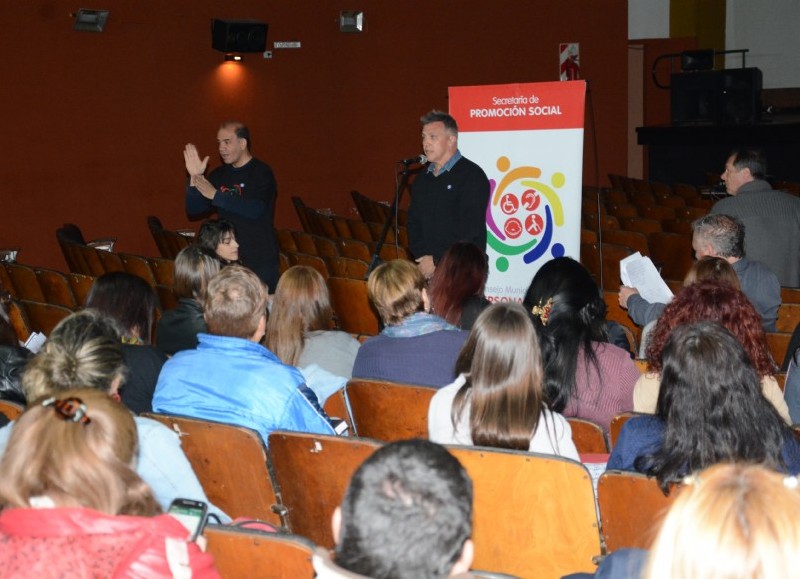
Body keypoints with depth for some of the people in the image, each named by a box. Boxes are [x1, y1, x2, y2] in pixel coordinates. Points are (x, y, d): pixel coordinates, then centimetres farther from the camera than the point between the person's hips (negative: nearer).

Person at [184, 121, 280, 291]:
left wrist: (215, 195, -22)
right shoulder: (219, 175, 10)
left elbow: (255, 209, -22)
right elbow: (193, 210, 8)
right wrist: (194, 179, -7)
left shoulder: (261, 172, -7)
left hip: (260, 260, -5)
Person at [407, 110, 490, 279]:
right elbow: (414, 224, 15)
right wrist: (422, 258, -3)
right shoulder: (422, 180, 17)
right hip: (426, 271, 6)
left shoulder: (472, 175, -7)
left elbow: (468, 228, -15)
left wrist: (436, 261, -14)